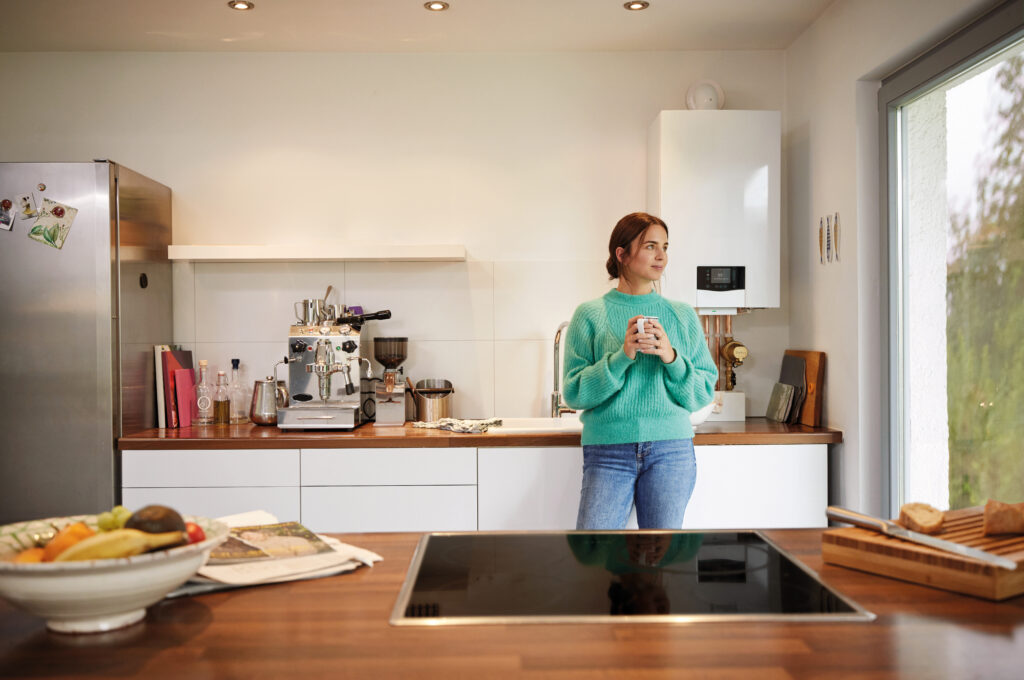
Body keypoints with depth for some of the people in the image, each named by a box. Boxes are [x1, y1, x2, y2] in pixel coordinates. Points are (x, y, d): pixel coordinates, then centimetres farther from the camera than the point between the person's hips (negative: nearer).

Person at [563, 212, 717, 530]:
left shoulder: (682, 316, 10)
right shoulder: (590, 314, 3)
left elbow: (704, 393, 7)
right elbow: (575, 393, -3)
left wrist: (672, 358, -10)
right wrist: (622, 357, -15)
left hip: (670, 448, 2)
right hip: (608, 451, -2)